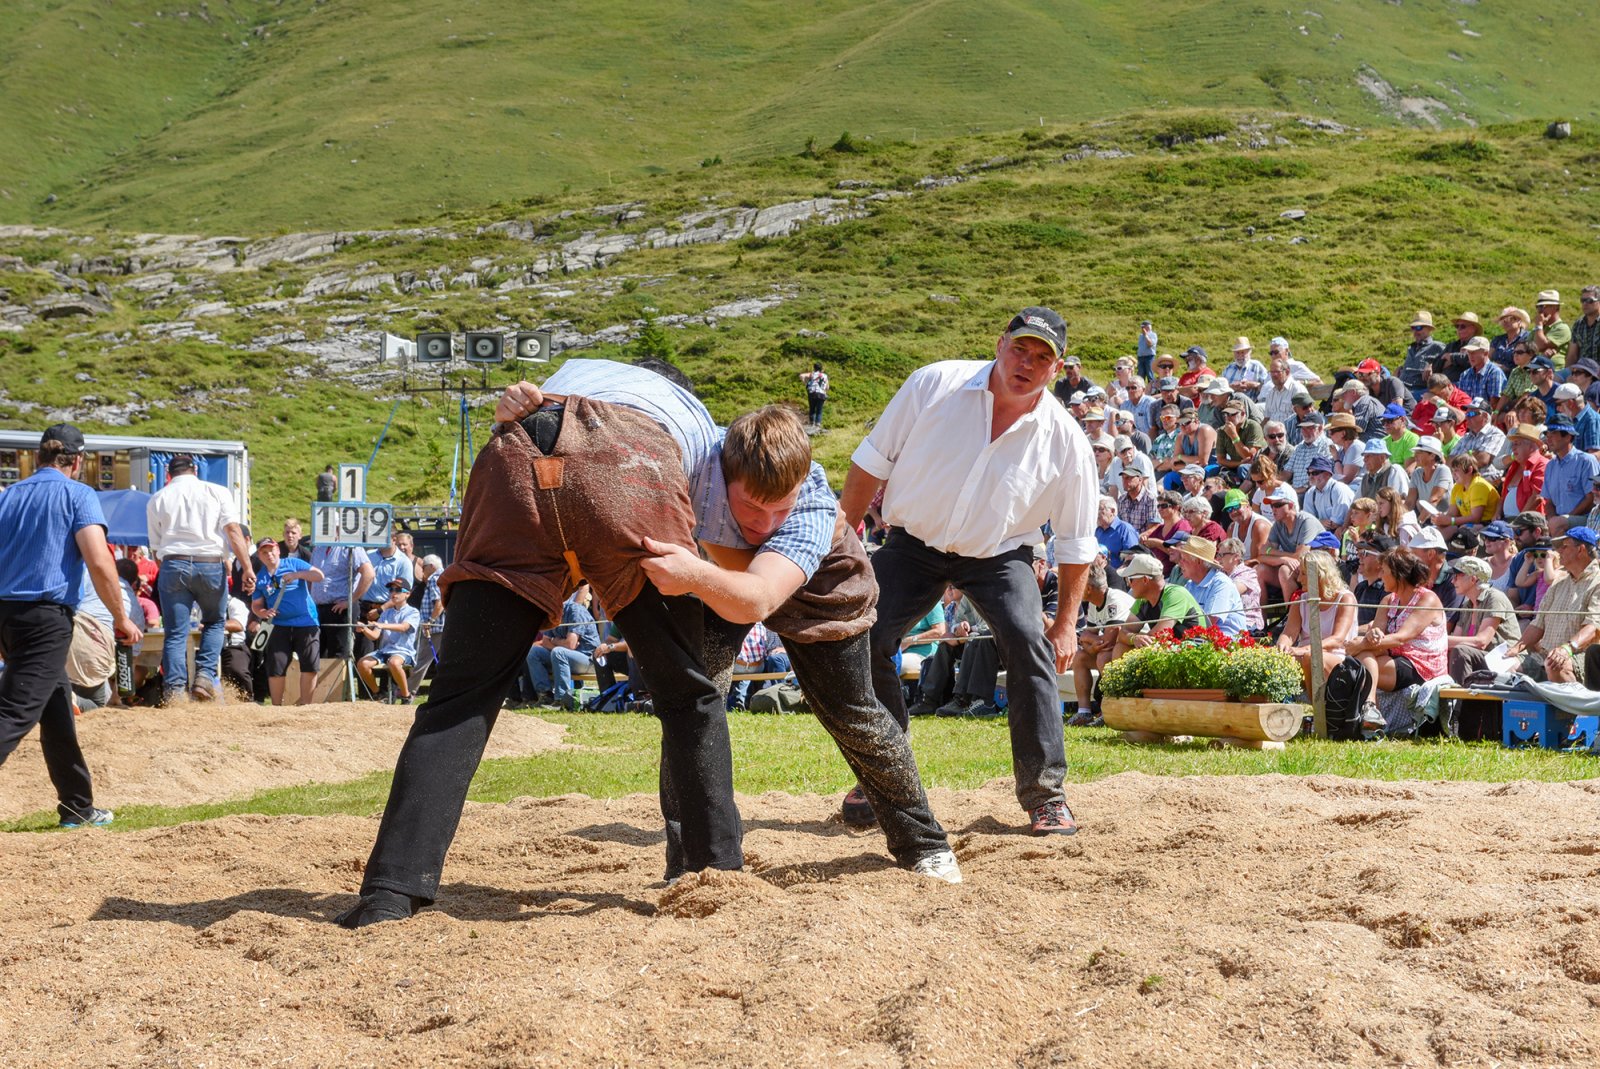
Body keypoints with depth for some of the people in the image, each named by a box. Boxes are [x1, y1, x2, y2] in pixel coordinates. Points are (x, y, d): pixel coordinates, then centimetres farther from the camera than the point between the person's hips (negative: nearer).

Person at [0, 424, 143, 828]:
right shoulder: (78, 495, -2)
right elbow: (99, 563, -14)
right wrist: (121, 618, -4)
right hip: (47, 617, -7)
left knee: (57, 712, 18)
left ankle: (78, 807, 26)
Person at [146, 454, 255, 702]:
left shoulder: (156, 499, 15)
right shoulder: (217, 492, 10)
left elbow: (155, 546, 14)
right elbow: (233, 530, -4)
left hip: (173, 563, 0)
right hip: (211, 565, 0)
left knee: (175, 632, 3)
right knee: (214, 622, 18)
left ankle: (174, 689, -7)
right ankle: (205, 676, 0)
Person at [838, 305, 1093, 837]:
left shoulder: (1065, 440, -13)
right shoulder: (934, 385, -15)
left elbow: (1076, 543, -2)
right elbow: (872, 462, -5)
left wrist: (1066, 624, -3)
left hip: (998, 556, -1)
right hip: (914, 545, 1)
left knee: (1029, 645, -23)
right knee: (863, 639, -13)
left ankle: (1044, 794, -13)